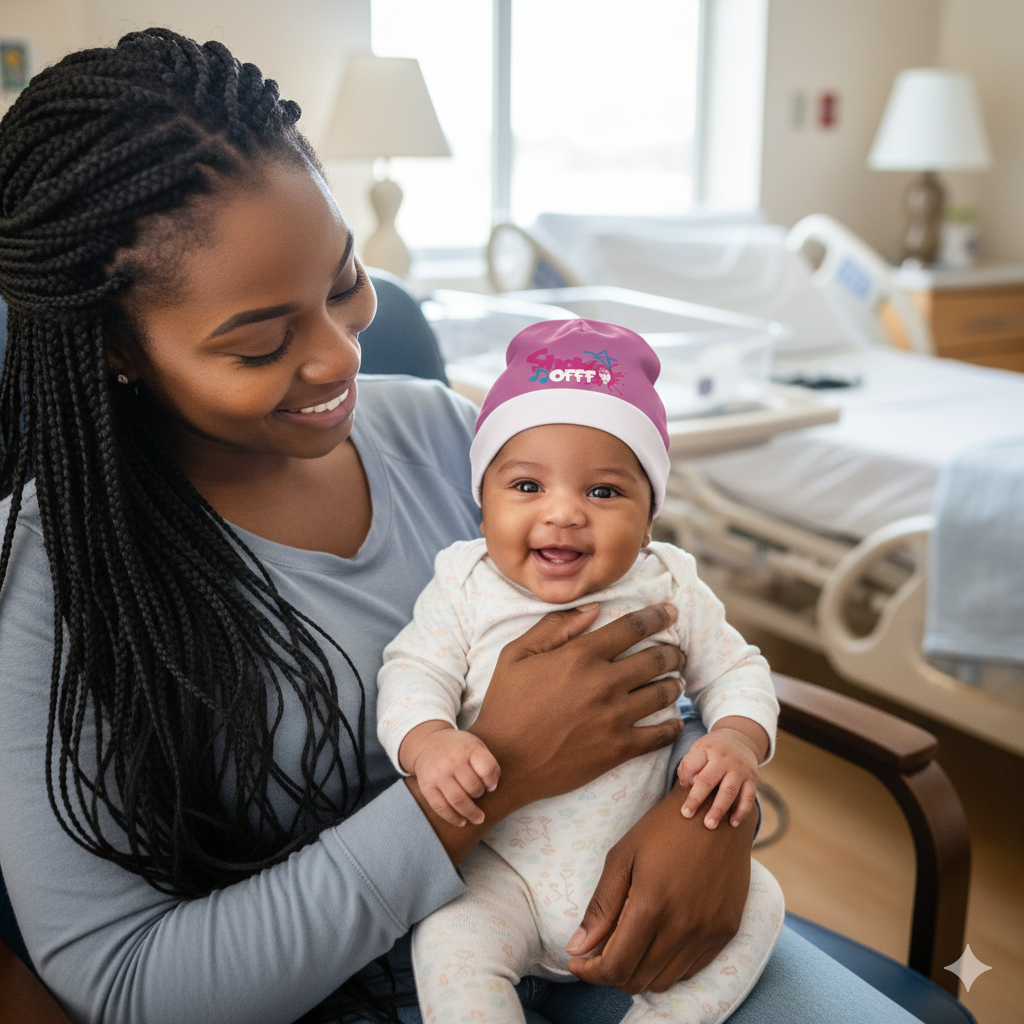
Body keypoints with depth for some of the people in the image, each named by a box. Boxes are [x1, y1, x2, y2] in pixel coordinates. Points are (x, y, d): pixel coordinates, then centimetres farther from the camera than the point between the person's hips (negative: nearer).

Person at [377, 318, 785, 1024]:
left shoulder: (670, 592, -2)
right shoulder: (465, 591, -5)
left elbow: (734, 671, 7)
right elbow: (413, 674, -6)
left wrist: (737, 739, -15)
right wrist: (428, 741, -29)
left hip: (646, 870, 2)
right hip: (504, 873, -2)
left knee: (757, 901, -11)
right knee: (447, 947, -25)